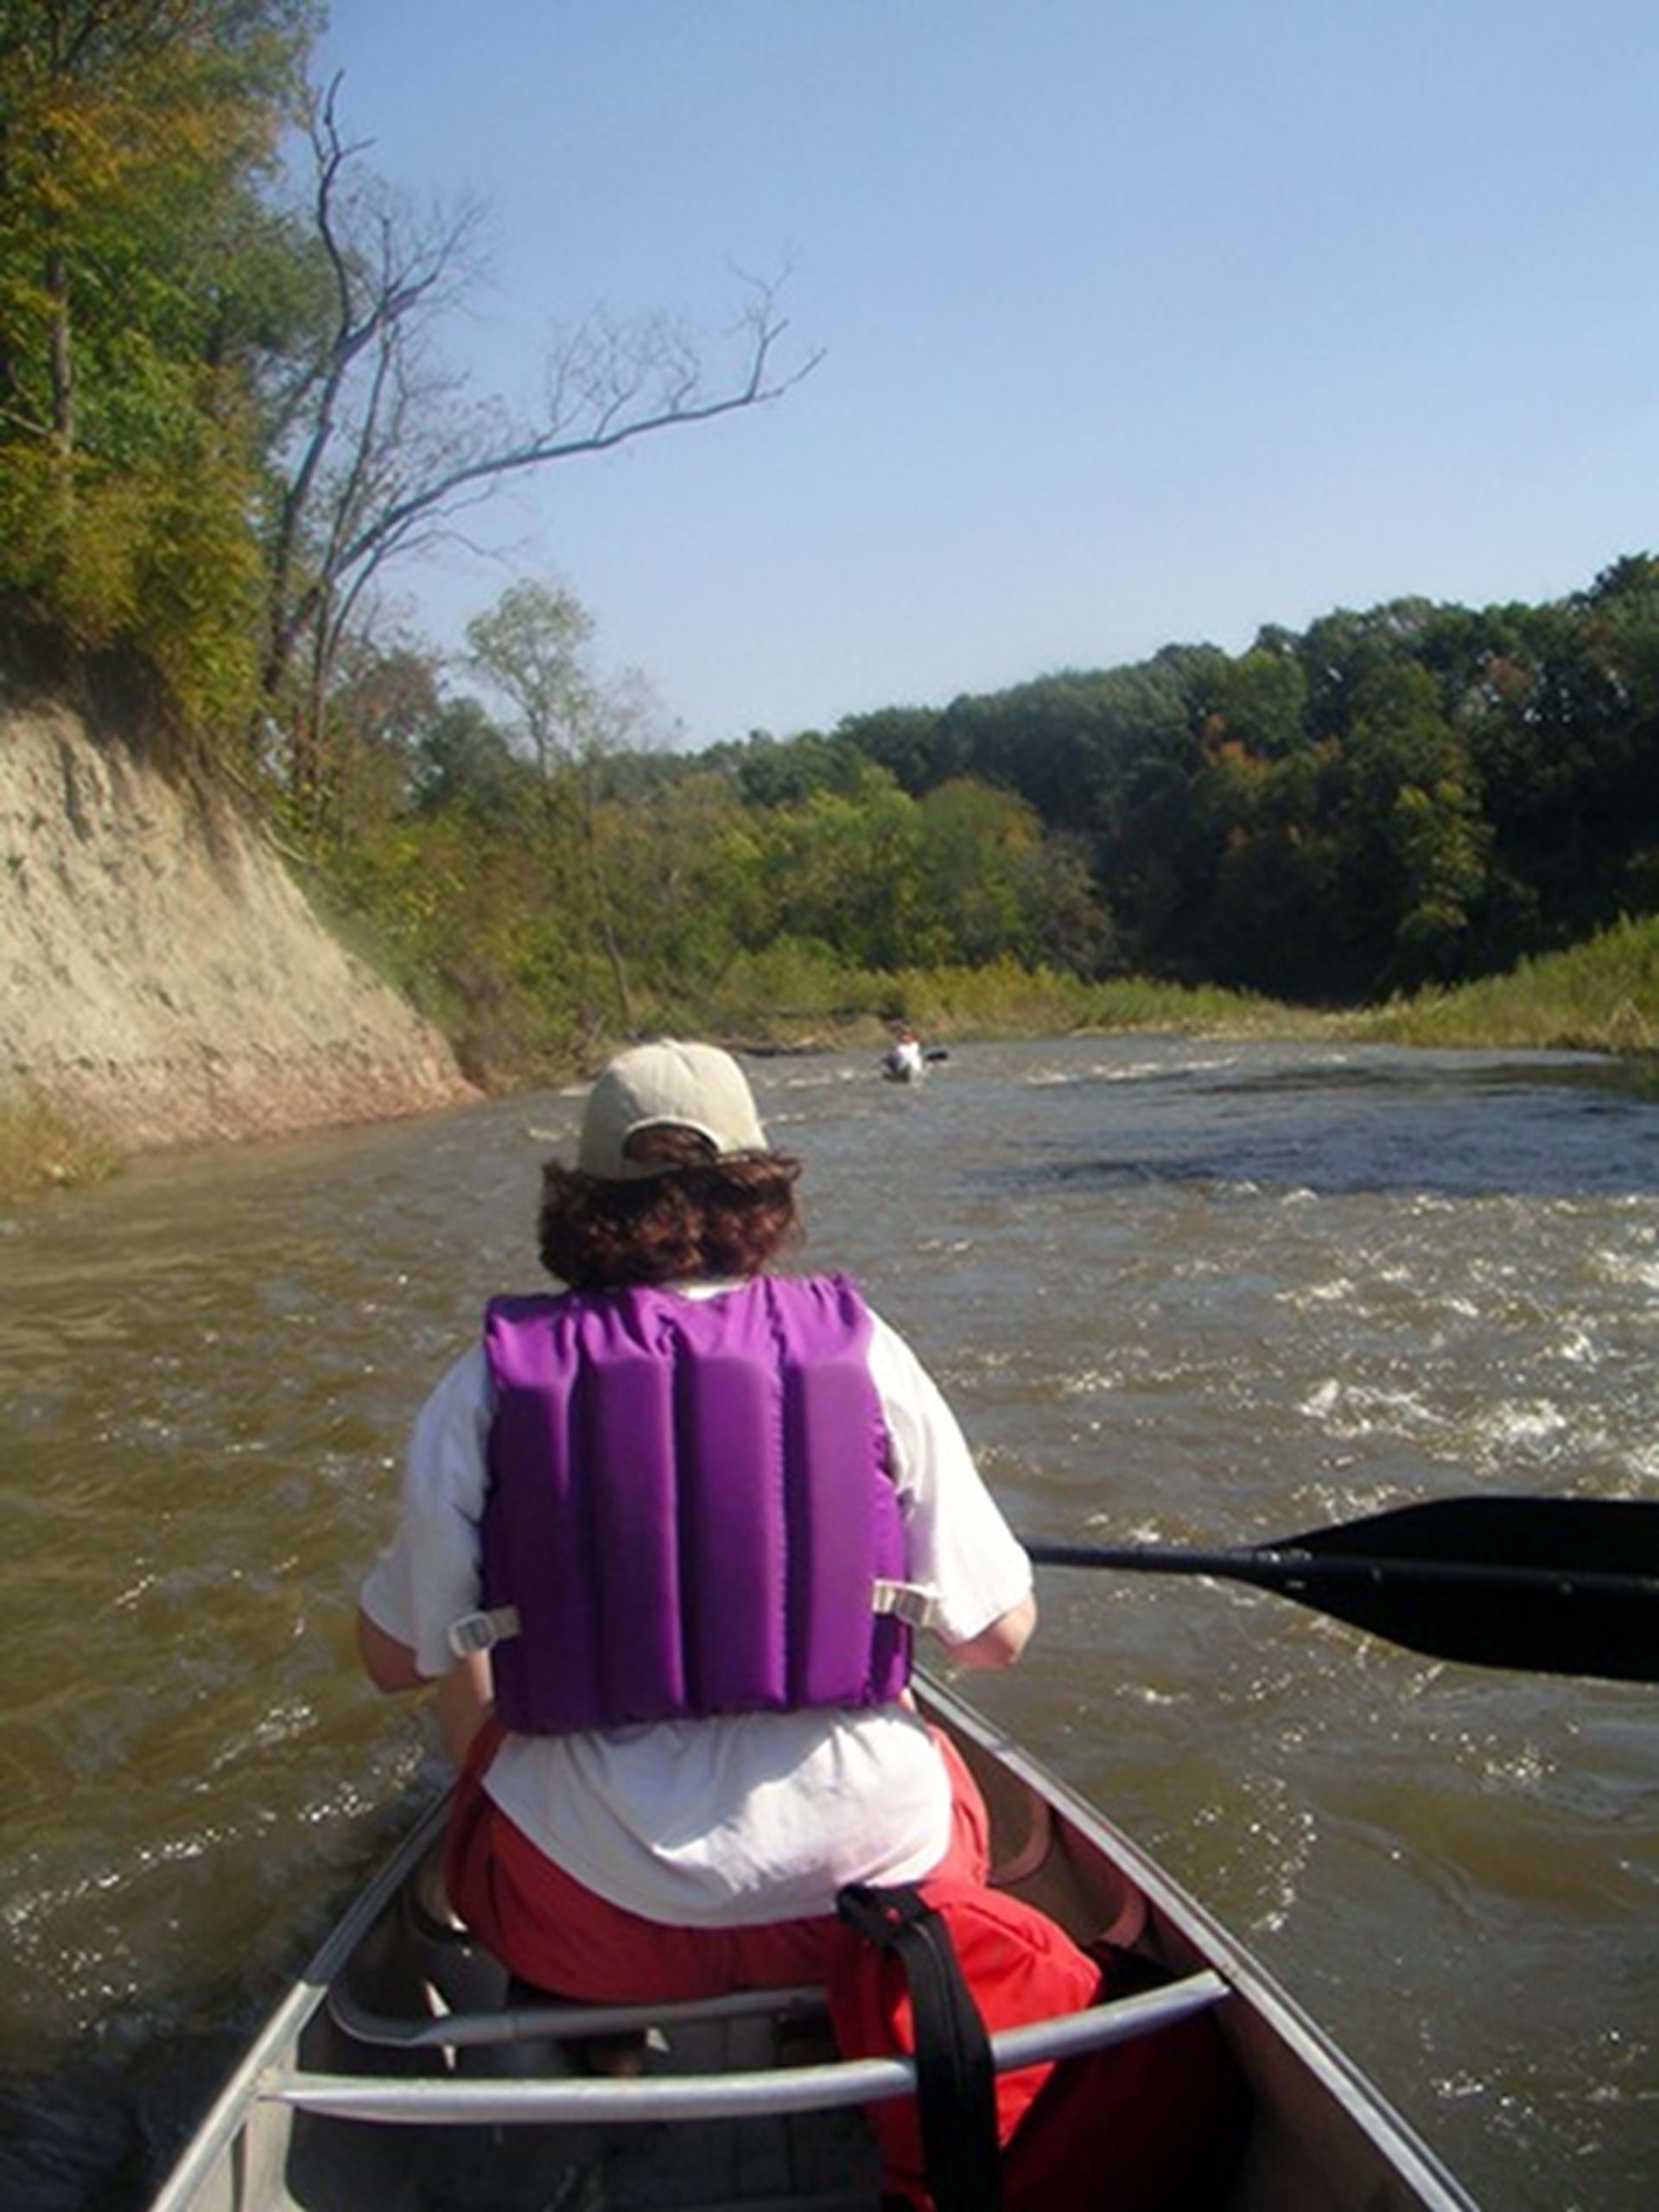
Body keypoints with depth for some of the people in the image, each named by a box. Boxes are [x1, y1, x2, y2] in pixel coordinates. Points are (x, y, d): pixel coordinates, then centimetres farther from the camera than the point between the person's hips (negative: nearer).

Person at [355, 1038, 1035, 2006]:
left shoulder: (490, 1384, -7)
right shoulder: (860, 1349, -6)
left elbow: (394, 1660, 4)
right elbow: (1001, 1635, -2)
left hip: (598, 1933, 0)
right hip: (880, 1879, 1)